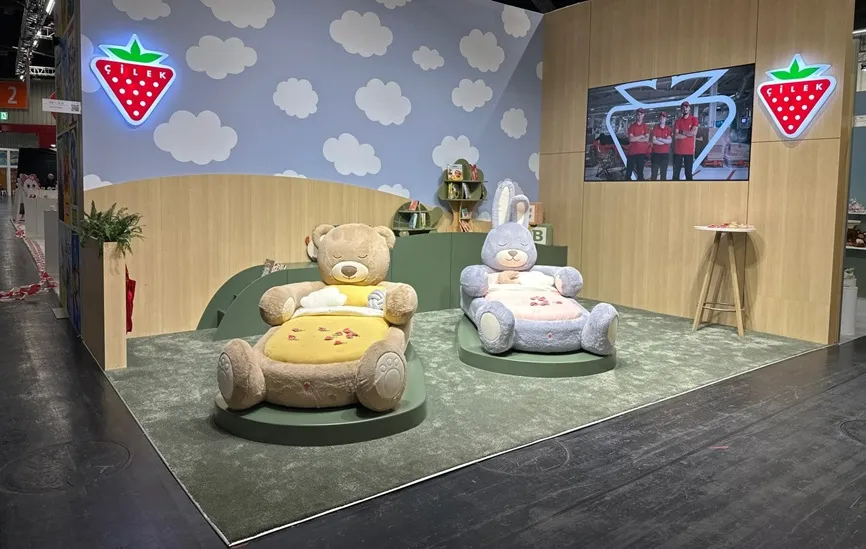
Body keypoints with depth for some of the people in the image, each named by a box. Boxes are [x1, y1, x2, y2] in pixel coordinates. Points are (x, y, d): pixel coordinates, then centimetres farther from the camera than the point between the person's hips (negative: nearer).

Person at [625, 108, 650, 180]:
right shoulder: (632, 126, 6)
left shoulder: (645, 126, 5)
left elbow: (647, 139, -7)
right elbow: (630, 139, -7)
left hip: (641, 152, -1)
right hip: (631, 151, 1)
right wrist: (641, 136, -6)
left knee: (640, 172, -1)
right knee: (628, 171, 1)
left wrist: (635, 139, -9)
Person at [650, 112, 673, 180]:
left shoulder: (668, 129, 4)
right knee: (654, 172, -1)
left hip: (665, 153, 1)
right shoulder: (655, 128, 1)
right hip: (655, 153, -1)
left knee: (664, 172, 3)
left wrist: (660, 139, -13)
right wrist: (665, 141, -7)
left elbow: (670, 141, -8)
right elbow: (654, 141, -9)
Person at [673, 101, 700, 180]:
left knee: (689, 173, 2)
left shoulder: (694, 119, 3)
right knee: (676, 173, 2)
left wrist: (682, 132, -5)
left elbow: (694, 133, -12)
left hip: (689, 151, -1)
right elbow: (676, 136, -6)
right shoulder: (678, 121, 7)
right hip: (678, 150, 2)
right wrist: (689, 134, -8)